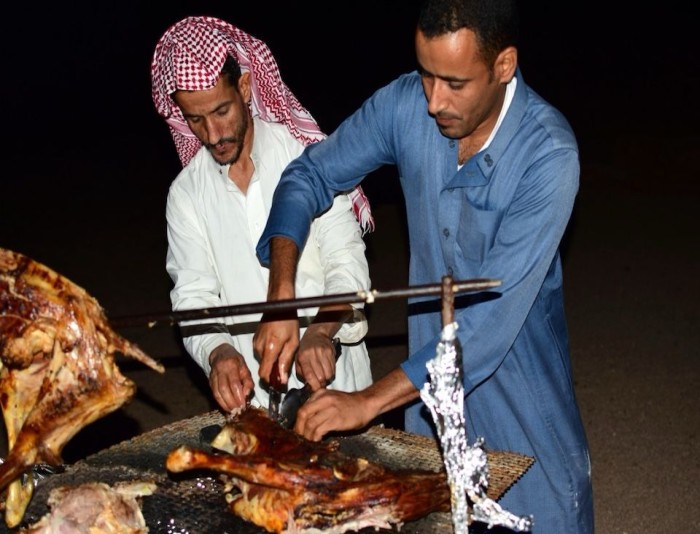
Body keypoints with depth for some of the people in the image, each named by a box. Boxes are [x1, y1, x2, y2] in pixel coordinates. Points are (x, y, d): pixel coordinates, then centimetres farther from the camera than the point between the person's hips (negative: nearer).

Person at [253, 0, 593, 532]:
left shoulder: (549, 154, -28)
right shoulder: (405, 103, -15)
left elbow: (495, 312, -31)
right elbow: (310, 176, -3)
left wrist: (370, 400, -32)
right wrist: (281, 299, -17)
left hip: (518, 375, -3)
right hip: (433, 358, 4)